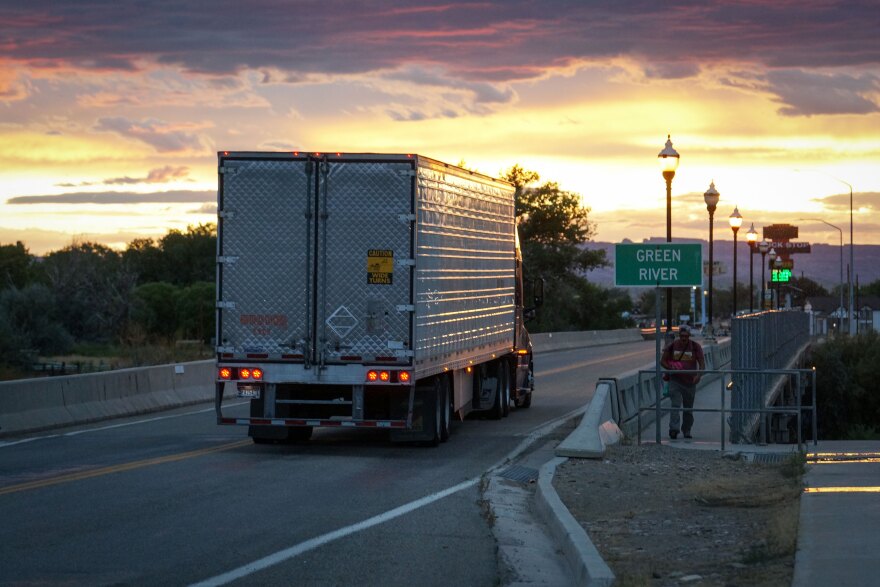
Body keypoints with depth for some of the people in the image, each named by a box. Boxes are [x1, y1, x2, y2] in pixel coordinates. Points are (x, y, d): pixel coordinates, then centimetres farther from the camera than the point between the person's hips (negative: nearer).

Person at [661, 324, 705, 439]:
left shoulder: (695, 346, -2)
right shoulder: (672, 346, -1)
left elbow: (702, 363, -4)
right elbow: (663, 361, 5)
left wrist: (698, 375, -23)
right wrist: (671, 368, -15)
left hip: (690, 382, 1)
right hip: (675, 381, -1)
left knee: (689, 408, 10)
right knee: (675, 405, -16)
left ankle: (687, 431, 23)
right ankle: (674, 429, -24)